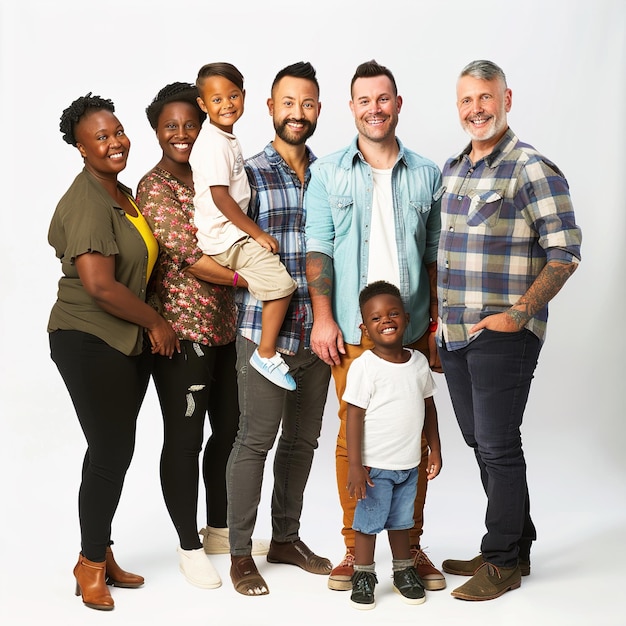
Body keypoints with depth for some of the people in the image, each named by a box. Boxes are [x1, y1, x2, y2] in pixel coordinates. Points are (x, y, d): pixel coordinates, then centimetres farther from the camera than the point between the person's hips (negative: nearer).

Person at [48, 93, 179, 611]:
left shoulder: (123, 194, 12)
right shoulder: (87, 203, -18)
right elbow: (100, 286, -26)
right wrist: (156, 322, -13)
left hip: (129, 341, 9)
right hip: (90, 343, -9)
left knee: (116, 451, 13)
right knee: (111, 453, -2)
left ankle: (101, 554, 27)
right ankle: (91, 563, 15)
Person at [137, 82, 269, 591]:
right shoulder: (156, 187, -10)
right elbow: (188, 257, -19)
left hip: (225, 325, 8)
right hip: (182, 330, -8)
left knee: (230, 429, 15)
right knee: (184, 439, 2)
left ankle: (220, 529, 32)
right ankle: (190, 545, 17)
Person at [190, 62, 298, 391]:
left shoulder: (224, 138, 12)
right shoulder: (214, 144, -18)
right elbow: (220, 196, -22)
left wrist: (253, 232, 16)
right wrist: (257, 234, -17)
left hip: (231, 232, 10)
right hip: (226, 237, -10)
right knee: (281, 283, -15)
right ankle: (266, 354, -4)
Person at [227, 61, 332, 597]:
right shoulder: (249, 175, -4)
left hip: (317, 332, 5)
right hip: (265, 331, -5)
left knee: (303, 439, 14)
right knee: (255, 441, 0)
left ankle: (286, 538, 30)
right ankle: (240, 552, 14)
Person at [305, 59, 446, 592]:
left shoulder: (427, 175, 9)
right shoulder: (328, 173, 5)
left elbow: (435, 254, 10)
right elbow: (318, 249, 1)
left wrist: (439, 323, 5)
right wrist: (323, 319, -7)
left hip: (412, 329, 2)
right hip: (352, 329, -1)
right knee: (353, 436, 3)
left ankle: (411, 547, 19)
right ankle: (355, 548, 16)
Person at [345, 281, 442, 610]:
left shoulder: (418, 361, 2)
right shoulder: (364, 366, -14)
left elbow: (428, 407, 12)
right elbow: (355, 417, -15)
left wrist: (435, 449, 11)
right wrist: (355, 465, -17)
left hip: (409, 464, 5)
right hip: (375, 465, -5)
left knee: (401, 521, 18)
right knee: (368, 523, 5)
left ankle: (404, 571, 32)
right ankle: (363, 576, 20)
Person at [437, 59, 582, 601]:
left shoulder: (533, 169, -10)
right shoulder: (452, 170, 13)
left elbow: (565, 252, -13)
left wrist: (517, 314, -17)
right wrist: (440, 310, 14)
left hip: (503, 335, -7)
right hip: (454, 333, 8)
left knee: (498, 447, -2)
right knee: (480, 443, 14)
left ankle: (503, 562, 13)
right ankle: (517, 545, 29)